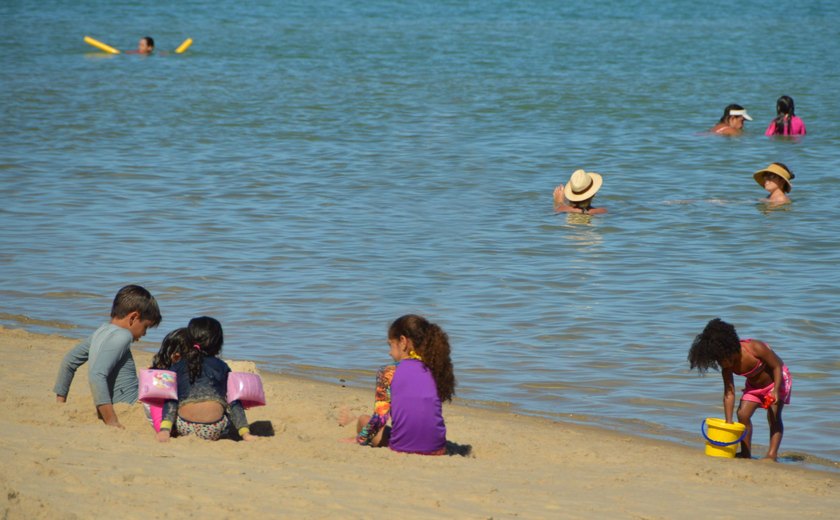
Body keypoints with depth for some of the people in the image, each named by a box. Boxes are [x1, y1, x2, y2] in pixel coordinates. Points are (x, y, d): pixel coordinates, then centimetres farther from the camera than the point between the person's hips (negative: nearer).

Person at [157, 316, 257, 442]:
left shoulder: (176, 368, 11)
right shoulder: (222, 368, 10)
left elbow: (170, 402, 2)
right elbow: (234, 403, 8)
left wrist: (165, 430, -6)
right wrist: (245, 433, 9)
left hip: (184, 429, 3)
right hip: (214, 431, -2)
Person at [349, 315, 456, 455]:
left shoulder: (388, 373, -3)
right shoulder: (435, 371, 8)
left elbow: (380, 417, -8)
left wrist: (361, 440, 6)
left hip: (402, 448, -4)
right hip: (437, 450, 4)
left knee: (364, 420, 24)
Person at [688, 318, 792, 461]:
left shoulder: (755, 348, -35)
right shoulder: (727, 367, -18)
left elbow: (777, 366, -23)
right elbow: (729, 394, -16)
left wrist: (775, 391, -31)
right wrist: (729, 422, -18)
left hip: (776, 380, -5)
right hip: (754, 386, 5)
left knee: (773, 416, -15)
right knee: (743, 414, -5)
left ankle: (772, 454, -18)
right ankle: (746, 453, 3)